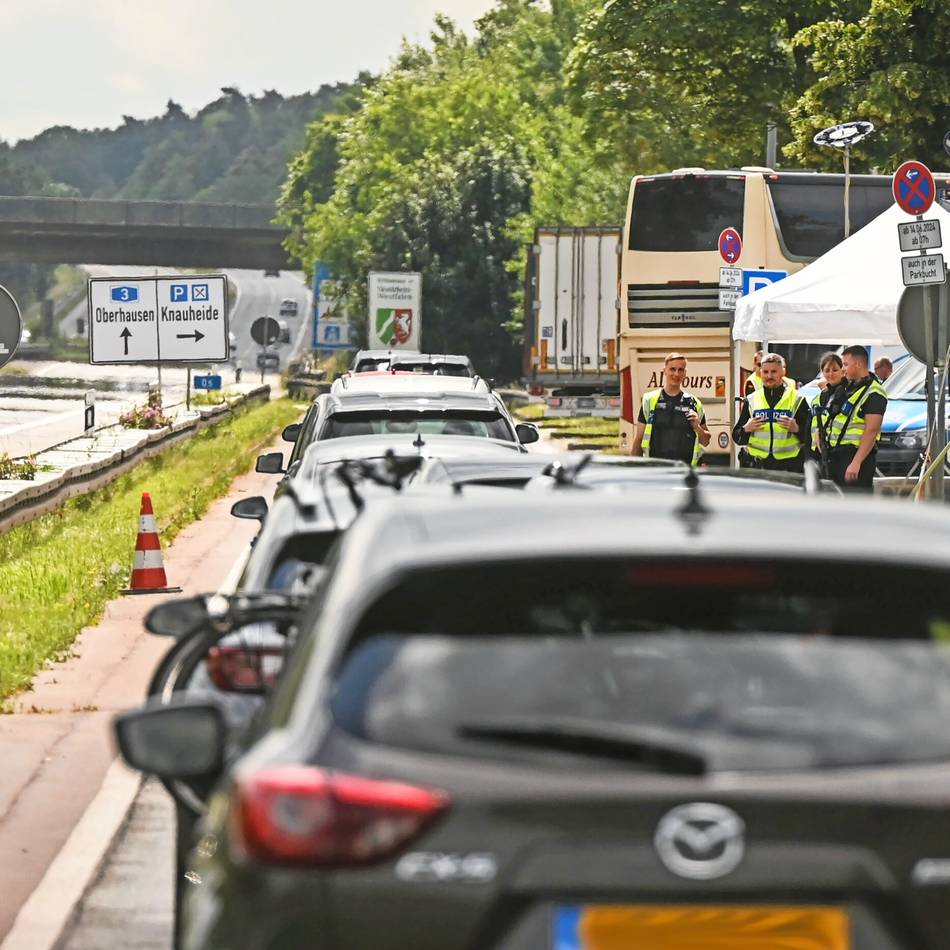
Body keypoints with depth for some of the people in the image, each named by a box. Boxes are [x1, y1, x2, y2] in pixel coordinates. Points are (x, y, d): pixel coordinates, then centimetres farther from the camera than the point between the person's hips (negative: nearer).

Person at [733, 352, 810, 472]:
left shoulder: (797, 400, 4)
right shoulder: (751, 401, 11)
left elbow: (810, 436, 2)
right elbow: (737, 437, 13)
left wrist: (796, 429, -18)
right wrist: (746, 429, -8)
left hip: (789, 466, -2)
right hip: (758, 466, 2)